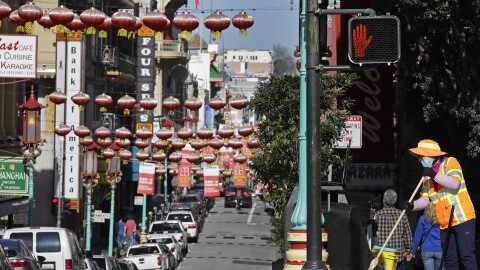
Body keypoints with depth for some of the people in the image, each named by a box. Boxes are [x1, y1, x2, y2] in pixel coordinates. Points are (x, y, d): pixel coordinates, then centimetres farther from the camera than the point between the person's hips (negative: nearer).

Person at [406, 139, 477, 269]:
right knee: (450, 259, 6)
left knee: (466, 256, -13)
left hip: (462, 218, -7)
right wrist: (413, 205, -8)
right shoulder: (427, 176, 17)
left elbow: (455, 184, -17)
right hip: (445, 223, 7)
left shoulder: (450, 162, -2)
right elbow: (425, 199, 11)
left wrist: (435, 175, -24)